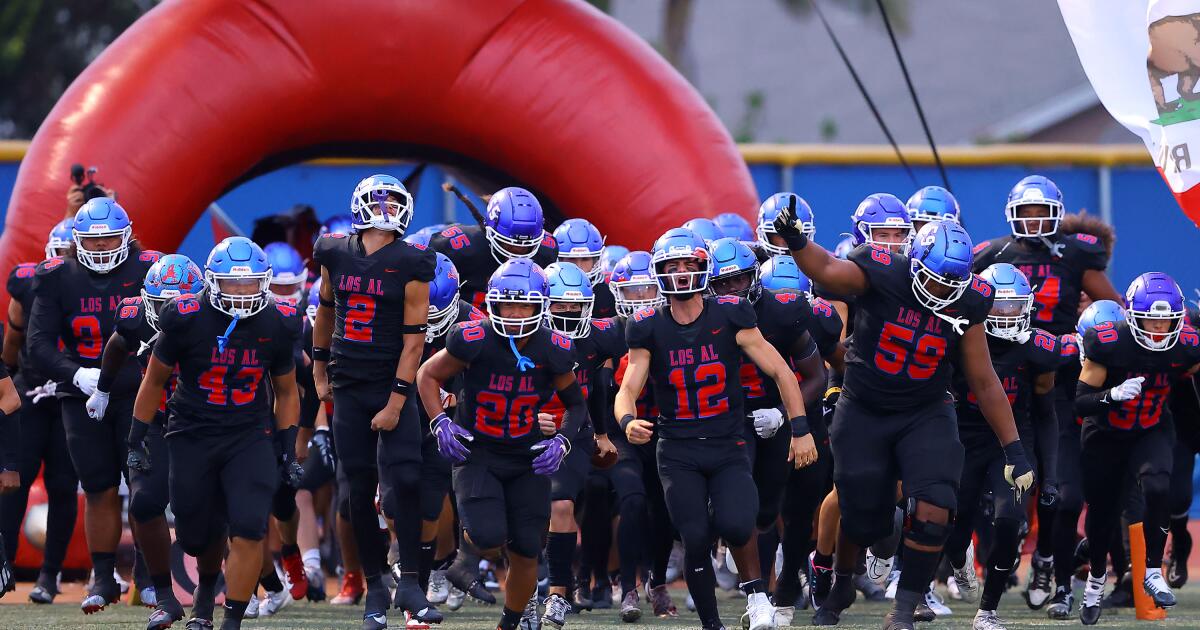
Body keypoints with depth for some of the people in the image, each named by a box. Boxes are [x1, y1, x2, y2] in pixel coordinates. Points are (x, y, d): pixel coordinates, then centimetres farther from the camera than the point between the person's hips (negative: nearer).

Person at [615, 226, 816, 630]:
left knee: (735, 524, -24)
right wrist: (628, 421, -29)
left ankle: (755, 589, 5)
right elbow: (628, 389, -5)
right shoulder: (649, 328, -1)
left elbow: (780, 372, -1)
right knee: (695, 540, -10)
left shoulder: (729, 316, -4)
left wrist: (800, 431, -8)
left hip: (728, 447, -1)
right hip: (678, 452, 1)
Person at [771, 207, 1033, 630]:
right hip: (864, 414, -1)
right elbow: (828, 271, -37)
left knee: (933, 513, -17)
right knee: (862, 518, 8)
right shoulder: (882, 275, -18)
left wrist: (1014, 449, -2)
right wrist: (795, 242, -59)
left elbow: (984, 381, -2)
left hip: (926, 415, 2)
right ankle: (841, 586, 39)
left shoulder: (965, 305, -10)